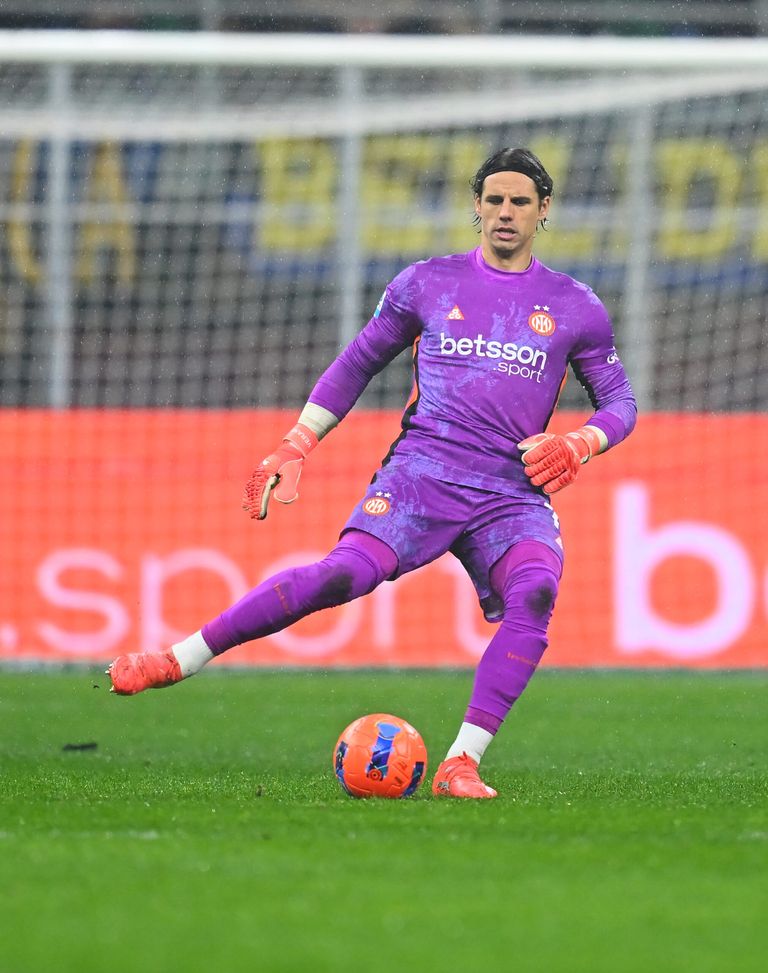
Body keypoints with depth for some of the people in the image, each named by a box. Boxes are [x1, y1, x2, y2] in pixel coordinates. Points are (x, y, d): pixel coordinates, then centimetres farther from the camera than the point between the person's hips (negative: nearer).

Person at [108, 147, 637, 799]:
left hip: (514, 493, 1)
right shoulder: (429, 283, 12)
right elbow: (356, 364, 20)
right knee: (346, 573, -26)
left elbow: (620, 401, 17)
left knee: (536, 592, -31)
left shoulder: (576, 307, 12)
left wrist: (577, 446, -5)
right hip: (422, 469, -1)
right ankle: (172, 662, -19)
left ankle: (462, 765, -30)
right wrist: (294, 448, 12)